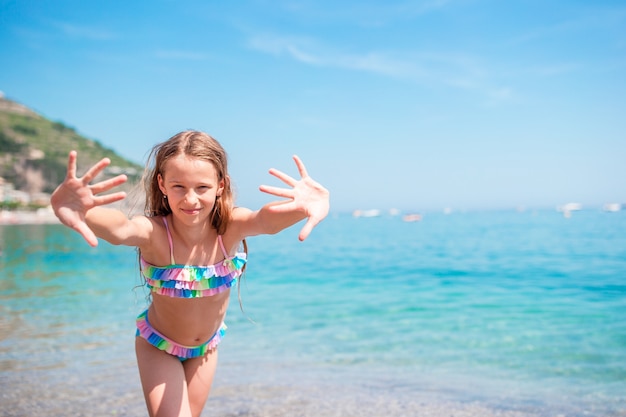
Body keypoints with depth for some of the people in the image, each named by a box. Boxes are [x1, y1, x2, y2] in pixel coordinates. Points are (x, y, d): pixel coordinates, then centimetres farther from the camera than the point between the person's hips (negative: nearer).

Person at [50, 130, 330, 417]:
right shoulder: (153, 232, -33)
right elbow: (119, 228, -56)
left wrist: (304, 208, -75)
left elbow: (267, 220, -51)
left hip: (207, 347, 3)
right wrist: (73, 210, -79)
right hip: (158, 346, -2)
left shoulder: (231, 226, -29)